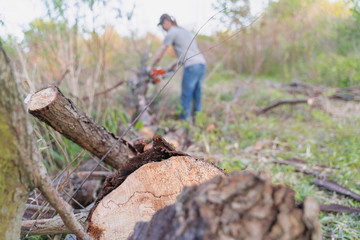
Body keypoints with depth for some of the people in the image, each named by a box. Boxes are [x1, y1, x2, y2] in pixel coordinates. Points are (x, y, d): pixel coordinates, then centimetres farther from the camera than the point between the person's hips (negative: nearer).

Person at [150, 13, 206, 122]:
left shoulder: (171, 33, 2)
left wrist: (151, 67, 22)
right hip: (202, 64, 8)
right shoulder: (185, 31, 27)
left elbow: (159, 56, 6)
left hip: (192, 67, -8)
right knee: (197, 97, 12)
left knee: (186, 99, -2)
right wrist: (174, 64, 35)